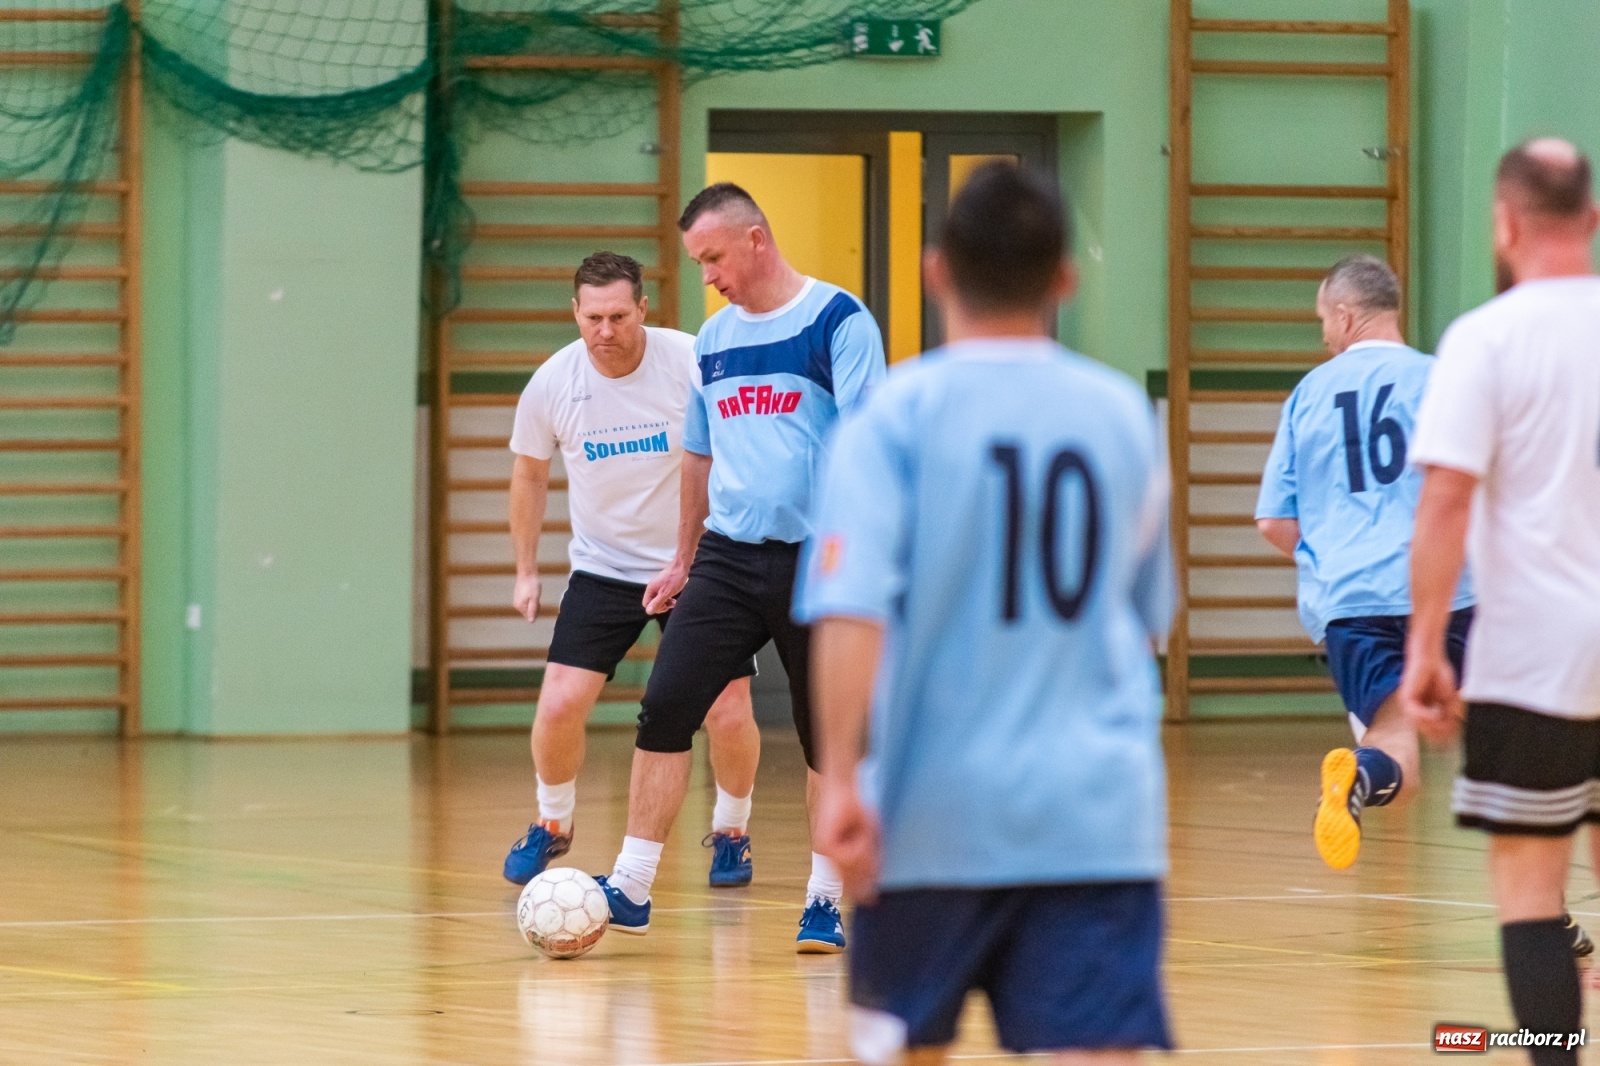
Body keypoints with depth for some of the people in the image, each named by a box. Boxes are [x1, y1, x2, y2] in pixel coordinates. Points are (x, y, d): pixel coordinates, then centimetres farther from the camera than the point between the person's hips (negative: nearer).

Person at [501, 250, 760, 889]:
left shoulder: (694, 365, -19)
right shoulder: (551, 385, -11)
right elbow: (530, 473, 8)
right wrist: (526, 571, 9)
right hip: (603, 566, 1)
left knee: (729, 714, -8)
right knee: (560, 703, -12)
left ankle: (731, 830, 21)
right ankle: (552, 824, 16)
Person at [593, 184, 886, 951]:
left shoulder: (837, 321, -6)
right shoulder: (713, 339, 13)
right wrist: (683, 562, 24)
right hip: (728, 556, 5)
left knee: (829, 736, 2)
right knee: (664, 709, -4)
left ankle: (825, 902, 13)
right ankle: (630, 889, 0)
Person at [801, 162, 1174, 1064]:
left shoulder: (898, 416, -4)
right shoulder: (1124, 416, 7)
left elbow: (851, 609, -17)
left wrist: (840, 777, -18)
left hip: (936, 806, -1)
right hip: (1096, 808, 1)